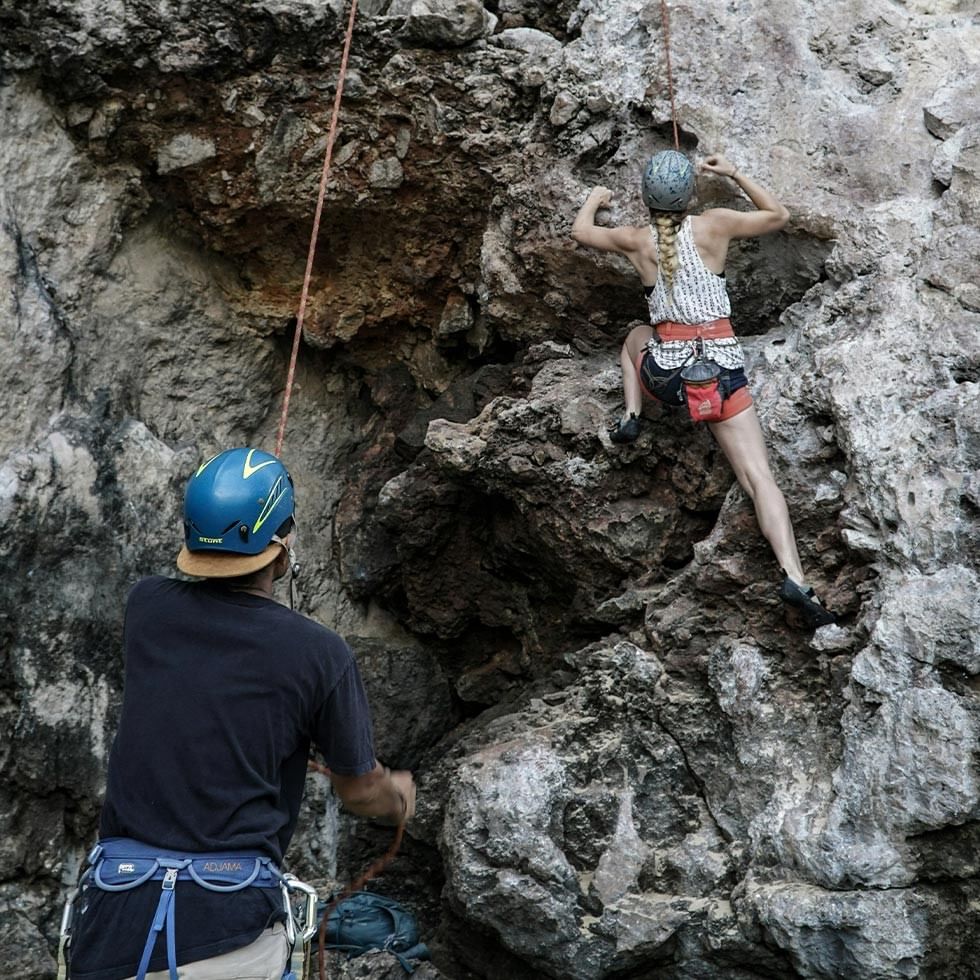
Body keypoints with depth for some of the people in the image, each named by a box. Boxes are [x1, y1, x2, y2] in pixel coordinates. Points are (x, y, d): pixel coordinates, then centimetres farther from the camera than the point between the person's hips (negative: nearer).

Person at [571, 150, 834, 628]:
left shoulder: (636, 240, 5)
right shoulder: (715, 224, 2)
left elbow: (580, 230, 25)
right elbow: (778, 215, 19)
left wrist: (595, 198, 45)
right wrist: (734, 174, 27)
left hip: (668, 372, 1)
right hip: (722, 367, -1)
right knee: (759, 475, -6)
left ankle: (631, 417, 17)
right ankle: (794, 577, -23)